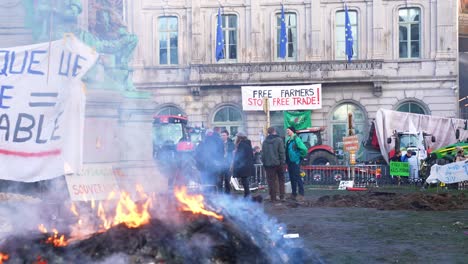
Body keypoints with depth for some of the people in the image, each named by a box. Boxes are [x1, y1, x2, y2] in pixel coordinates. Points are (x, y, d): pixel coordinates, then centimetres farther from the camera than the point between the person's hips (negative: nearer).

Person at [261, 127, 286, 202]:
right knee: (281, 180, 12)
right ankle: (282, 196, 9)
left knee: (271, 181, 4)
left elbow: (263, 153, 7)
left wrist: (264, 162, 12)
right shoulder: (279, 140, -7)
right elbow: (281, 152, -9)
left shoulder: (265, 141, 4)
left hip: (268, 164, 2)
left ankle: (273, 197, 4)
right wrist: (282, 162, -5)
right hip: (278, 163, -2)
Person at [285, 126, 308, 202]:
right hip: (290, 162, 9)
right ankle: (294, 194, 25)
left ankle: (301, 195, -5)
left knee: (297, 178, -8)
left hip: (295, 162, -9)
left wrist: (300, 156, -8)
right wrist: (286, 160, 15)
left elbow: (304, 149, -20)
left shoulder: (296, 139, -15)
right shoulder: (288, 140, 11)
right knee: (292, 178, 15)